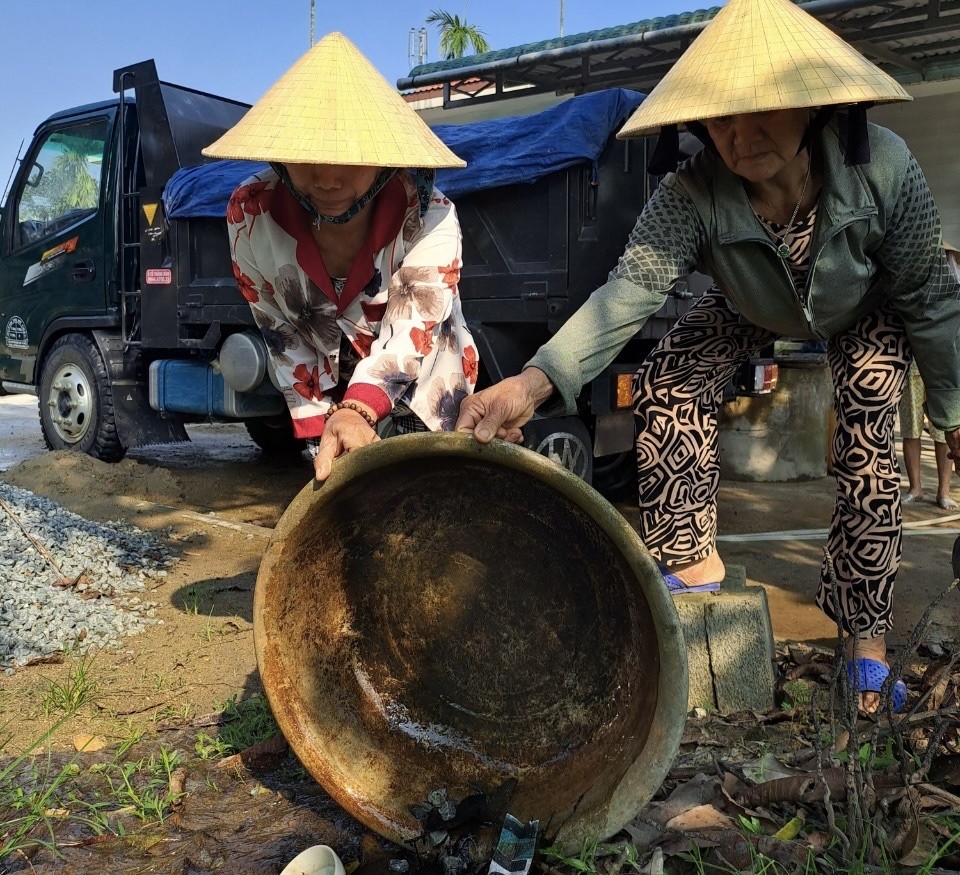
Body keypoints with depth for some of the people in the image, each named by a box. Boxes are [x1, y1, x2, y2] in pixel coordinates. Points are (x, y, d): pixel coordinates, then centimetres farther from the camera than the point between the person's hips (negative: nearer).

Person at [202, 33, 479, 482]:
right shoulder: (251, 213, -18)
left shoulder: (426, 215, -25)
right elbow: (283, 338, -11)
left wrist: (357, 413, -54)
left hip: (420, 401, -2)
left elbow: (411, 333, -36)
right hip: (330, 391, 2)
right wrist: (322, 434, -16)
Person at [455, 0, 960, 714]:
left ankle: (867, 634, -2)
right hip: (754, 310, 2)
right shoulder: (691, 196, -37)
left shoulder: (884, 169, -36)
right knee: (665, 387, -17)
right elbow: (629, 290, -51)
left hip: (867, 312, -1)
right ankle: (693, 562, -5)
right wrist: (534, 382, -69)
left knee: (868, 446, -16)